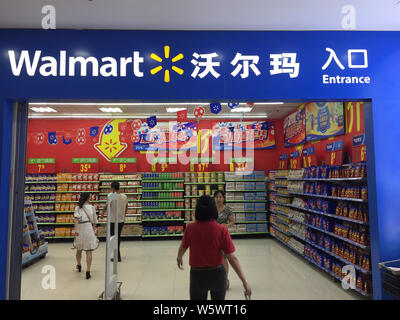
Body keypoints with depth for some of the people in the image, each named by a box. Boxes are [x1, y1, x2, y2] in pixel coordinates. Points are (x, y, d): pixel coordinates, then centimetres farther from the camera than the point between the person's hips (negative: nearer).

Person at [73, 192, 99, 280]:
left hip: (80, 230, 2)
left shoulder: (77, 208, 3)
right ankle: (88, 272, -3)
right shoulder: (91, 207, 5)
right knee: (88, 251, 1)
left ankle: (78, 266, 45)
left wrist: (76, 230, -20)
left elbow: (76, 218, -15)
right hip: (89, 230, -2)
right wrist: (93, 230, 23)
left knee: (79, 249, 23)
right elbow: (94, 221, 10)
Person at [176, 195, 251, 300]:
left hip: (197, 274, 0)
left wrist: (179, 258, 26)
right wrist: (244, 282, -9)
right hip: (217, 273, 0)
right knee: (218, 298, 26)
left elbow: (182, 247, 4)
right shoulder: (222, 230, -17)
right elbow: (232, 258, -16)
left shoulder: (190, 228, -14)